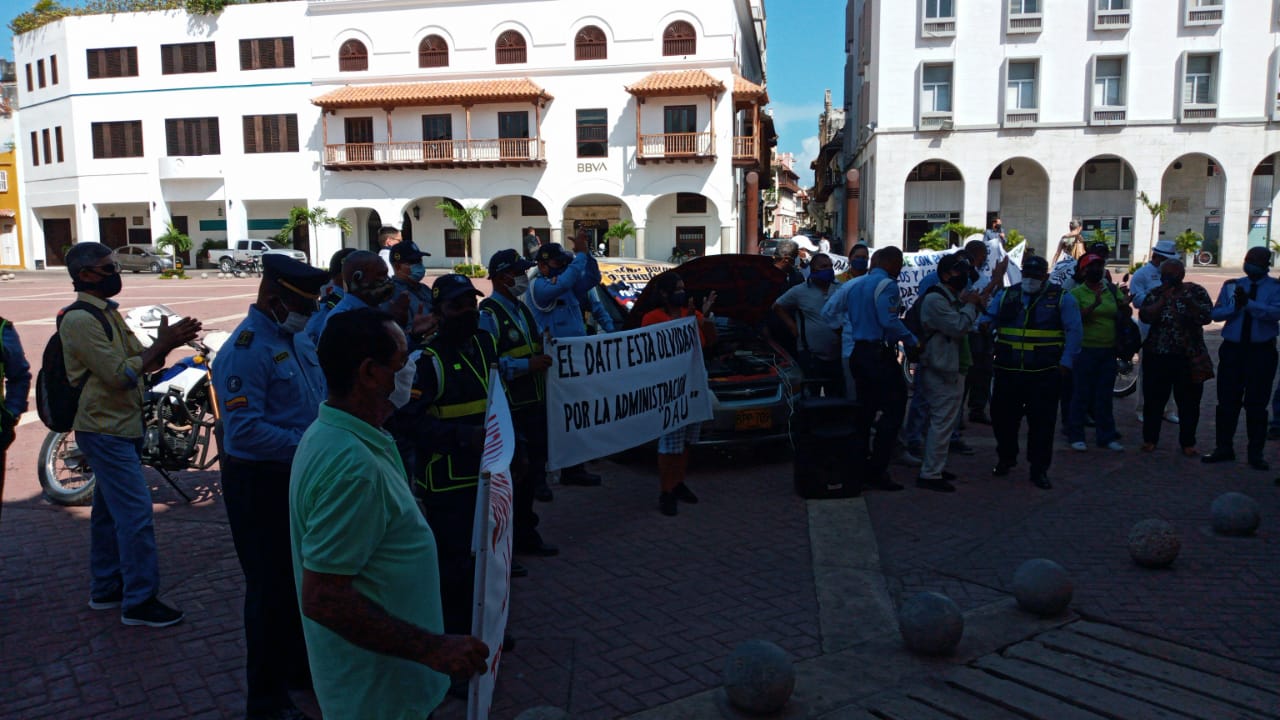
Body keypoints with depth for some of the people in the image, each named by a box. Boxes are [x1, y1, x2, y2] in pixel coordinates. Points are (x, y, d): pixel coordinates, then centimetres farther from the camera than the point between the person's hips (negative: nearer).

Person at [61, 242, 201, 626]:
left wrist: (170, 342, -5)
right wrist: (161, 344, -18)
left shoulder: (107, 313, 14)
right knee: (136, 512, -9)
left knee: (109, 511, 17)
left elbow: (140, 363, 12)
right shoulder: (80, 319, -17)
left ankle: (105, 589, 28)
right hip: (105, 431, -10)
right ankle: (139, 601, -2)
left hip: (119, 428, 10)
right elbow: (119, 374, -22)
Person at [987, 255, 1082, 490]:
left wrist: (1065, 362, -7)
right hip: (1008, 371, 3)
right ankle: (1005, 459, 33)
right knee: (1003, 417, 11)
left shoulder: (1061, 299, 3)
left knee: (1042, 422, 1)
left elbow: (1073, 331, 1)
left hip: (1044, 374, -2)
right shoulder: (1006, 296, 10)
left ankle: (1039, 470, 13)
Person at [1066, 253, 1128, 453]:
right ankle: (1075, 436, 9)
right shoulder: (1077, 293, -5)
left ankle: (1107, 436, 19)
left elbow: (1126, 316, 10)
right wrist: (1094, 305, -30)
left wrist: (1125, 305, -12)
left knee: (1104, 395, 12)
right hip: (1085, 350, -5)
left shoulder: (1112, 289, 9)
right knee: (1081, 394, 1)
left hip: (1109, 350, 5)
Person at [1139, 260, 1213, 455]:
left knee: (1189, 402, 4)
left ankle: (1187, 443, 16)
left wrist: (1189, 302, -20)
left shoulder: (1196, 291, 2)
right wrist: (1163, 300, -16)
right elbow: (1145, 316, -9)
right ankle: (1150, 439, 18)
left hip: (1189, 356, -1)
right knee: (1154, 399, 5)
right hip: (1157, 355, 1)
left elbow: (1206, 317, -8)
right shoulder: (1155, 293, 5)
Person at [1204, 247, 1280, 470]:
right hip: (1232, 349, 3)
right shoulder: (1232, 285, 7)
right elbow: (1216, 313, 0)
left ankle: (1256, 454, 13)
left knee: (1256, 404, 3)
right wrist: (1235, 306, -17)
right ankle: (1224, 447, 19)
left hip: (1261, 351, -2)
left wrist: (1248, 303, -28)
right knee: (1227, 401, 7)